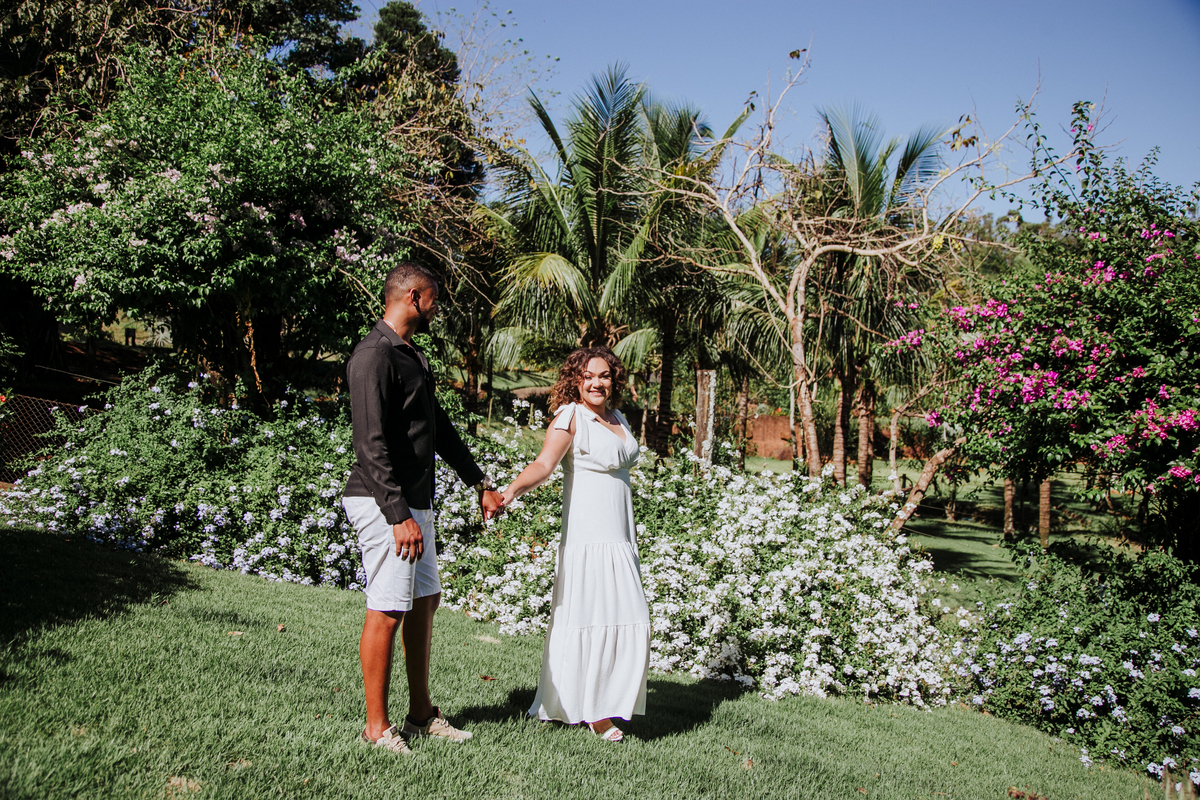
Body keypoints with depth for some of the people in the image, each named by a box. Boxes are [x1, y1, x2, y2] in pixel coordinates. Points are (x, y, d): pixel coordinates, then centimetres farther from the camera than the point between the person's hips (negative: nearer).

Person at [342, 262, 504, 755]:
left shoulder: (413, 356, 17)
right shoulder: (374, 357, -15)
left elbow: (438, 427, 25)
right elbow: (372, 445, -21)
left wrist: (479, 483, 27)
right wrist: (399, 516, -25)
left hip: (415, 501, 10)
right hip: (386, 504, -10)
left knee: (425, 601, 14)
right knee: (387, 611, -4)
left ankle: (421, 714, 25)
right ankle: (377, 727, 8)